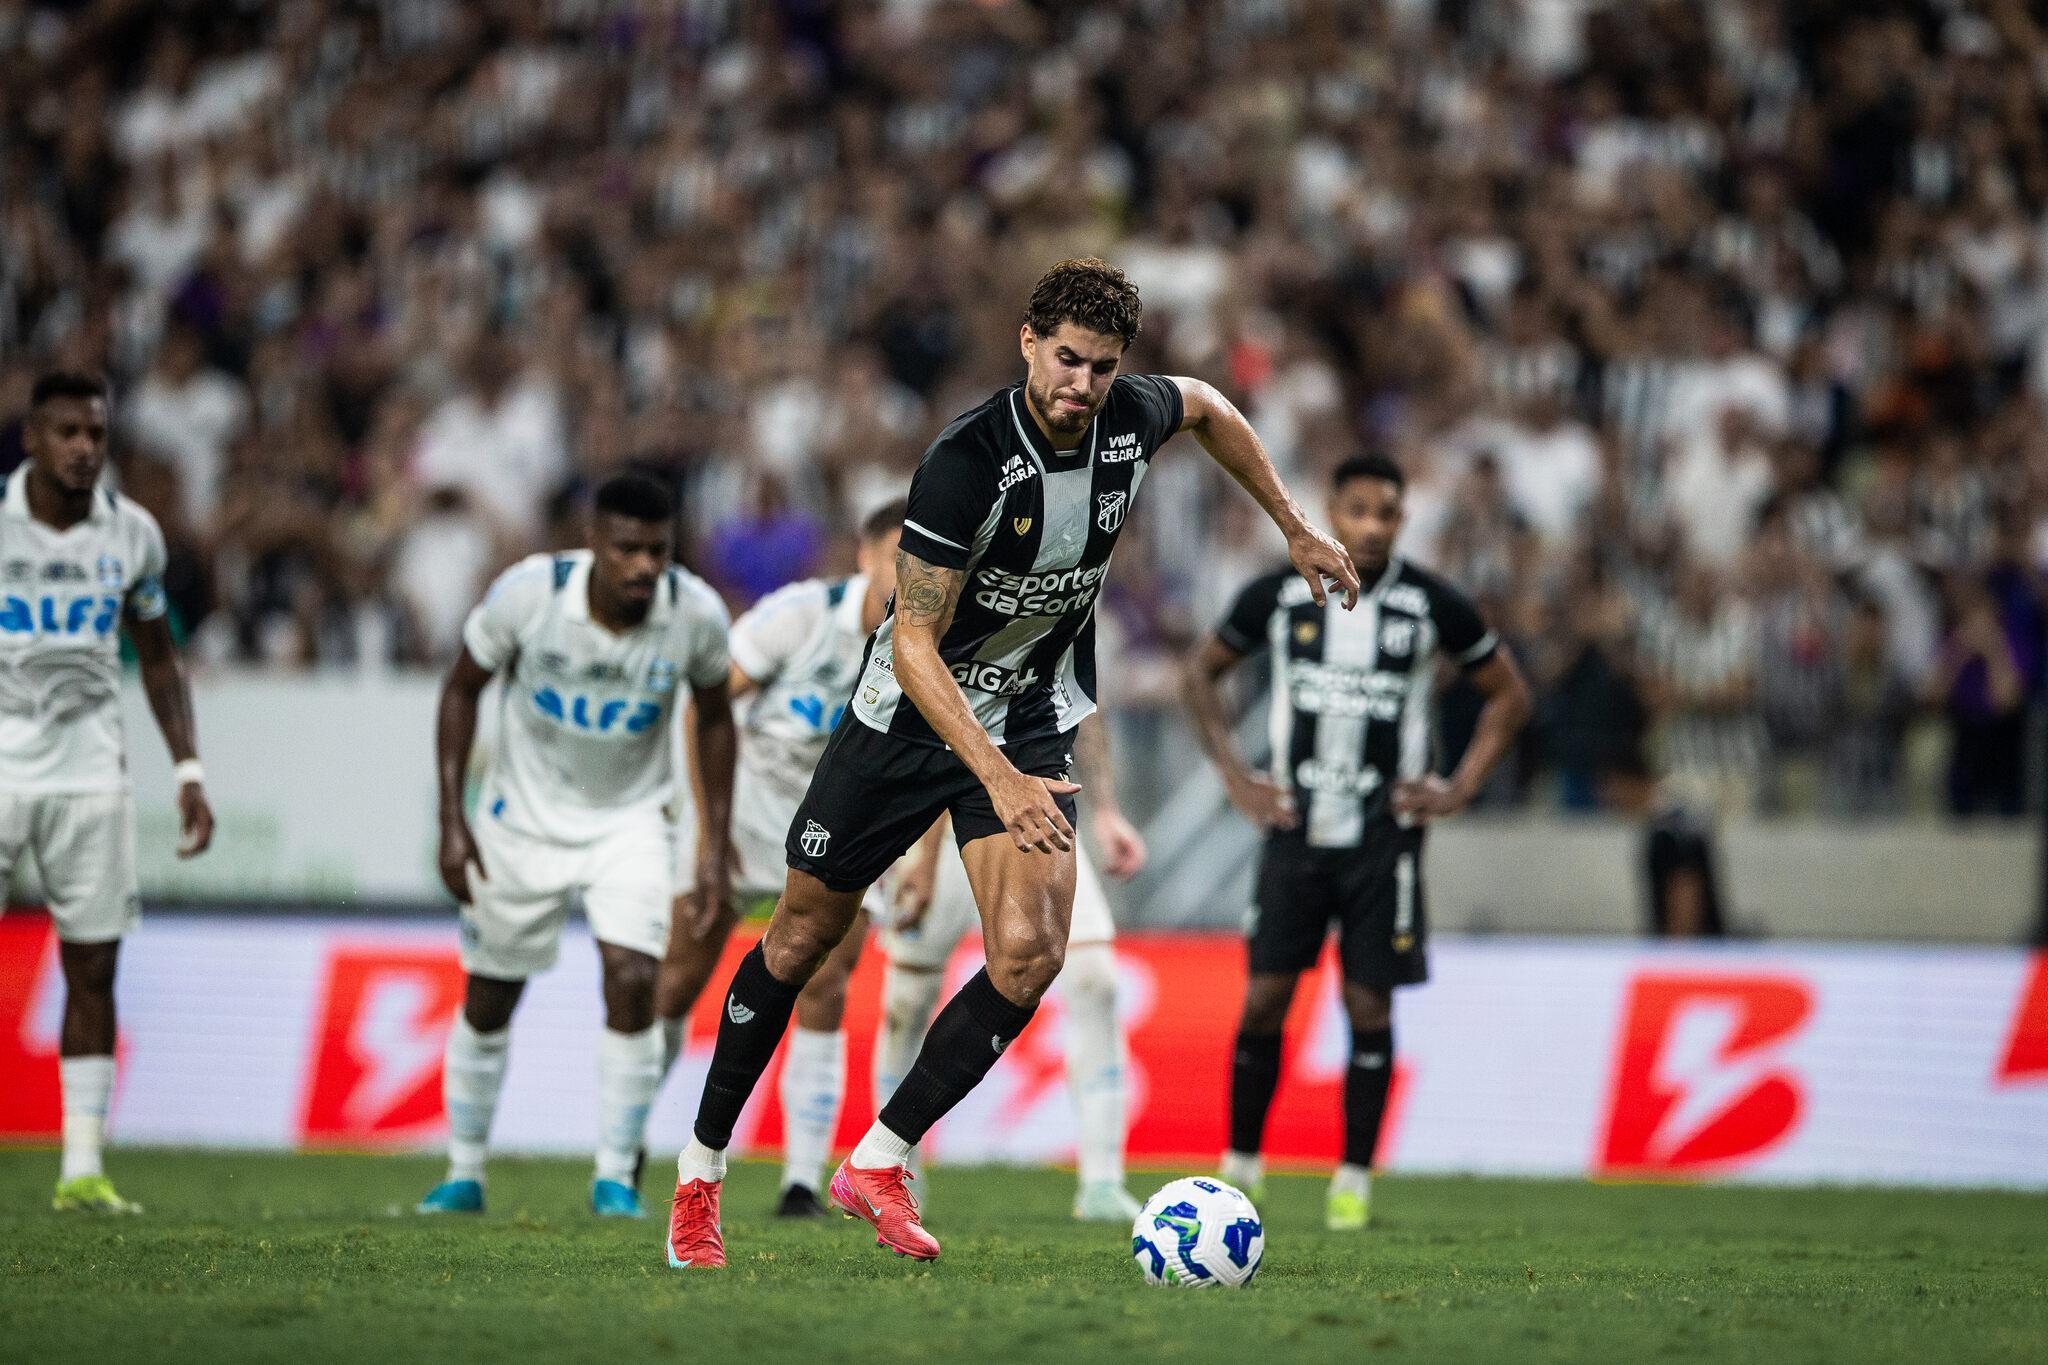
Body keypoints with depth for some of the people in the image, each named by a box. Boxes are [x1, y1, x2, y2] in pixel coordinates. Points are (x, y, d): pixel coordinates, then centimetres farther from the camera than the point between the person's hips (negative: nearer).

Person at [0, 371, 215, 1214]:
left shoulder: (131, 535, 3)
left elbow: (158, 659, 15)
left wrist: (189, 771, 7)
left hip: (88, 773, 3)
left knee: (93, 970, 2)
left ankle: (82, 1169, 6)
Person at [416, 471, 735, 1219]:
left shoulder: (695, 614, -20)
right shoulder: (529, 592, -24)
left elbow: (713, 717, 0)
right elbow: (462, 688, -7)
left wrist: (715, 840, -1)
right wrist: (451, 820, -11)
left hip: (630, 821, 0)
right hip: (524, 817, 0)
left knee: (633, 982, -18)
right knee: (488, 1001, 8)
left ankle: (615, 1177, -6)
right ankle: (463, 1174, 26)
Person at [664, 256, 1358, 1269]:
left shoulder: (1132, 422, -13)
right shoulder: (967, 462, -29)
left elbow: (1207, 408, 14)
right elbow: (914, 642, -29)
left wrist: (1295, 529, 18)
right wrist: (999, 779, -39)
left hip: (1033, 719, 4)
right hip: (909, 715, -4)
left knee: (1031, 953, -17)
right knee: (803, 937, 8)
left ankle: (880, 1162, -5)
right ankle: (701, 1168, 25)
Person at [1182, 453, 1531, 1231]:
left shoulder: (1431, 605, -3)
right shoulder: (1279, 597, -1)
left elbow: (1509, 695, 9)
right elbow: (1202, 672, 14)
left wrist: (1456, 791, 1)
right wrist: (1234, 777, 6)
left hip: (1384, 838, -1)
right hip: (1295, 830, 1)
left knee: (1369, 1006, -1)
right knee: (1264, 999, -2)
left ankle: (1354, 1178, 8)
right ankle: (1240, 1164, 11)